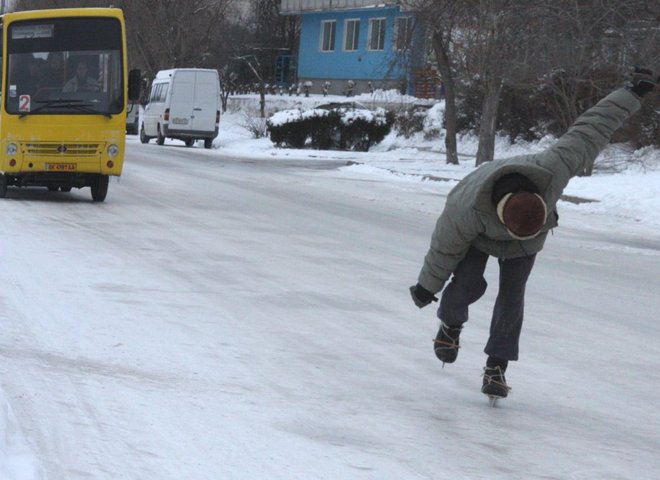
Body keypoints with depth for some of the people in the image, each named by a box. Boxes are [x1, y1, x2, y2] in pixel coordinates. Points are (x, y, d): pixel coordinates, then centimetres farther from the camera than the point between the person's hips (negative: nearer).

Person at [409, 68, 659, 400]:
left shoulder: (553, 170, -39)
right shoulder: (465, 211, -42)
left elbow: (589, 132, -28)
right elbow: (446, 248, -23)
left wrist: (633, 94, -20)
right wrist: (427, 286, -8)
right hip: (478, 238, -2)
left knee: (512, 297, -6)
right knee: (468, 284, -18)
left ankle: (496, 366, 5)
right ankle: (450, 325, 15)